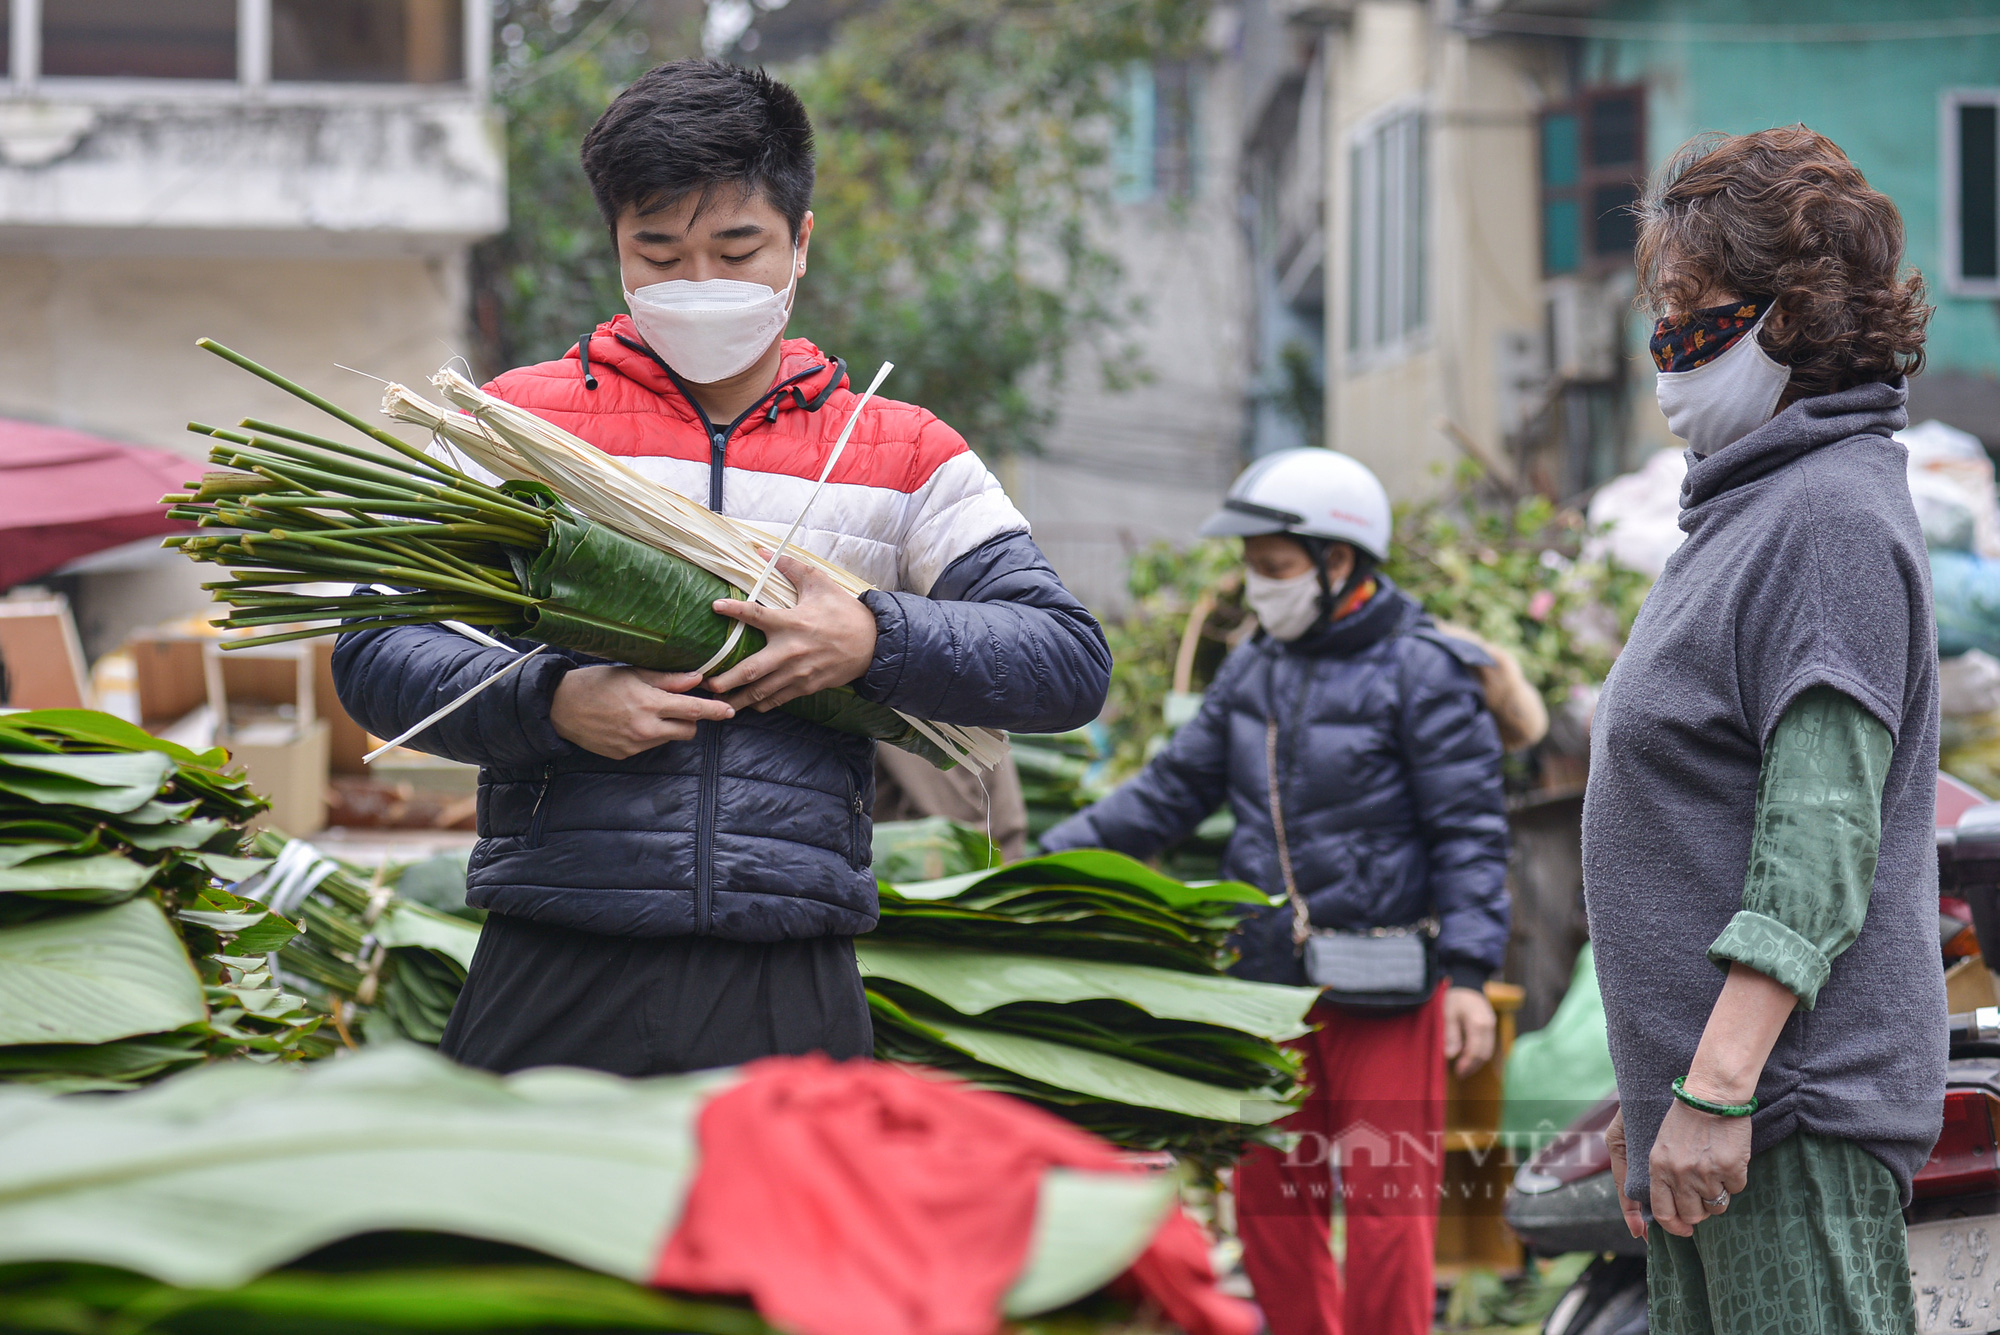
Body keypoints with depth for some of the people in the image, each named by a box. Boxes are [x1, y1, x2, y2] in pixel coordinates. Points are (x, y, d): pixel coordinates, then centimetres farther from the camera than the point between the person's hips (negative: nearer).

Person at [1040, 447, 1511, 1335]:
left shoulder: (1422, 673, -6)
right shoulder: (1253, 672, 11)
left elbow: (1470, 834, -9)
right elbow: (1171, 793, 17)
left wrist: (1468, 975, -16)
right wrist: (1050, 860, 9)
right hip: (1271, 978, 6)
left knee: (1385, 1202, -4)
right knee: (1270, 1197, 10)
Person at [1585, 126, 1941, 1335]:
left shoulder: (1835, 518, -13)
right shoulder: (1747, 509, 17)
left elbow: (1823, 842, -20)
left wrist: (1717, 1089, -24)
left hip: (1795, 1110, -10)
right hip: (1700, 1089, 10)